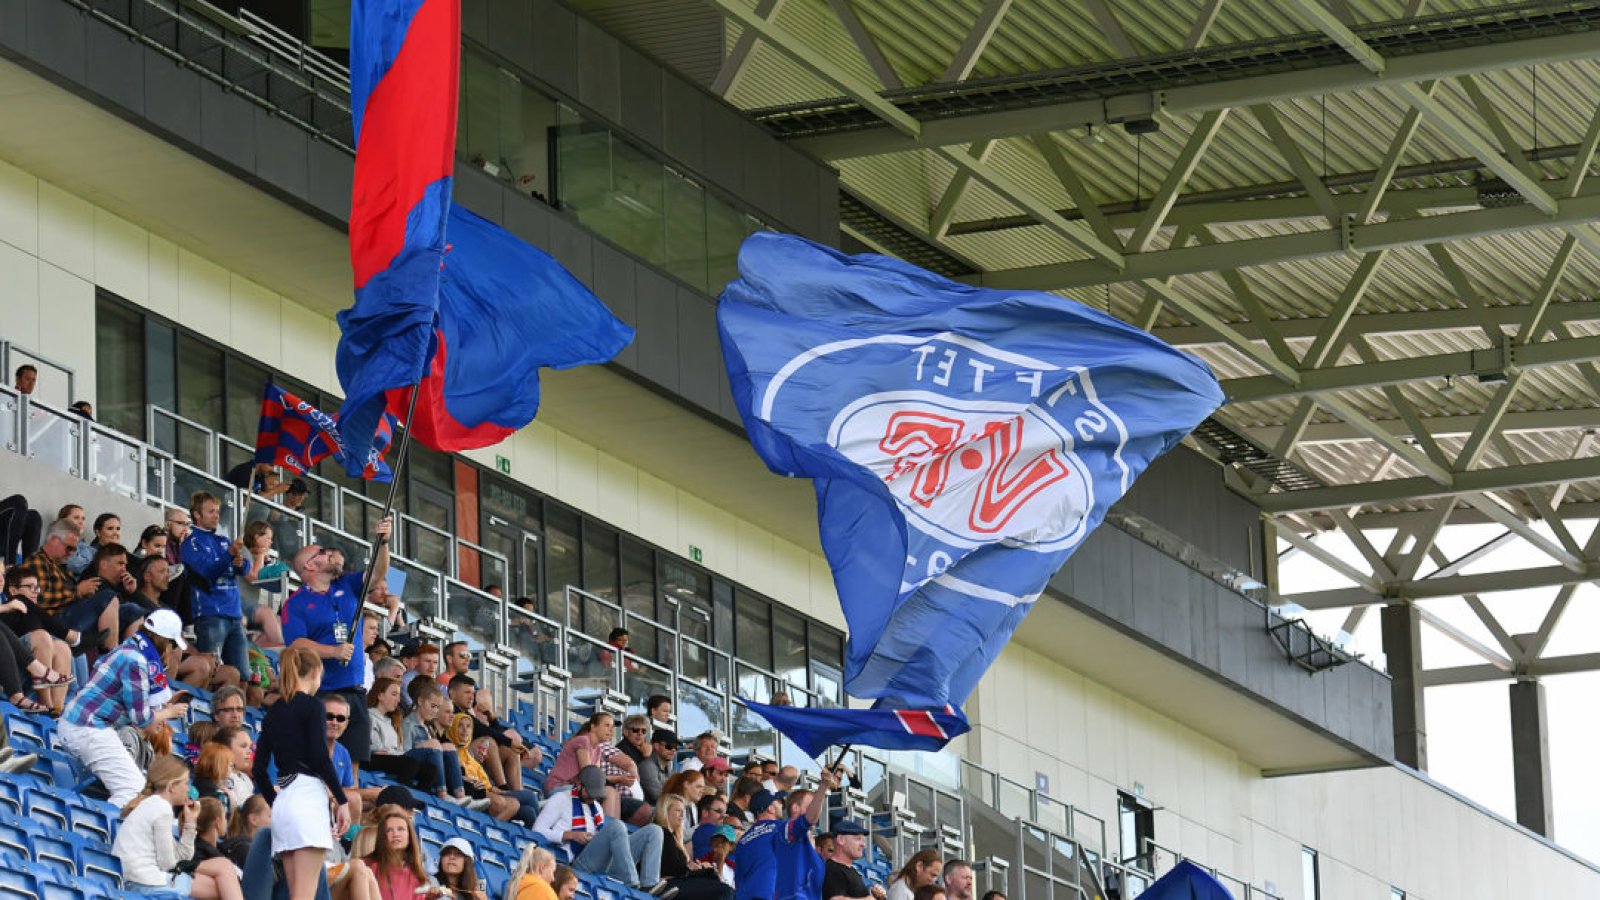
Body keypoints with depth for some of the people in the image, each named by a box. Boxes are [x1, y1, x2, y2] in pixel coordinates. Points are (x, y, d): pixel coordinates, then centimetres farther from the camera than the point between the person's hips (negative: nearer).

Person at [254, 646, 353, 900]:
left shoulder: (275, 711, 16)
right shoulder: (312, 705, -4)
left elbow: (259, 769, 16)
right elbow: (320, 757, -13)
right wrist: (342, 800, -7)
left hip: (283, 802, 7)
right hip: (308, 795, -7)